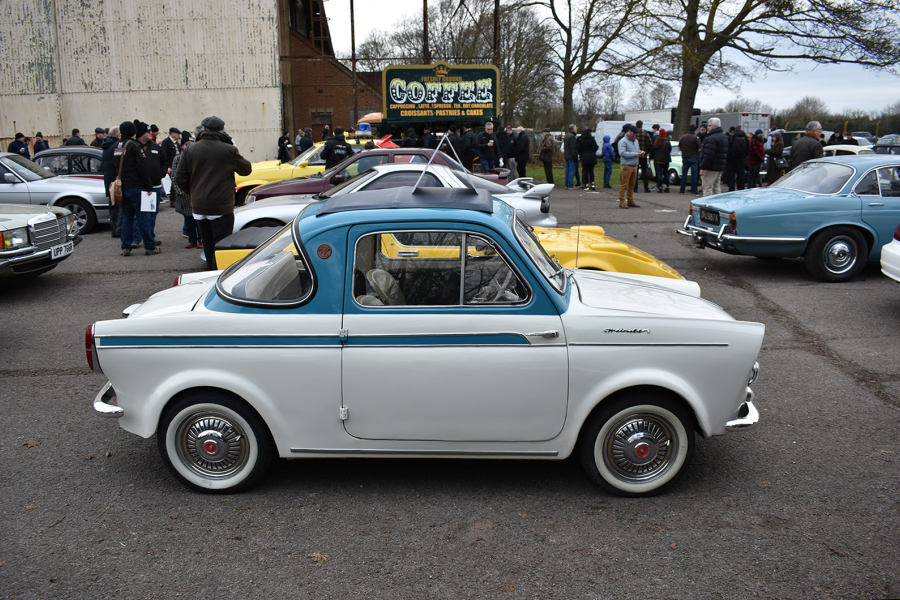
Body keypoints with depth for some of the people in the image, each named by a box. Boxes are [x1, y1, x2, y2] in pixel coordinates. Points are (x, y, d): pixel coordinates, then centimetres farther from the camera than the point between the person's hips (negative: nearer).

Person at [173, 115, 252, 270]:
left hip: (199, 208, 5)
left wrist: (194, 193, 17)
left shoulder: (189, 150, 1)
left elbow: (180, 179, 2)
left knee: (208, 247, 17)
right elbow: (246, 169, 3)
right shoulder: (229, 150, -11)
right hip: (222, 208, -4)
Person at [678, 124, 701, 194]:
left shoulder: (682, 137, 3)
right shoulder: (696, 138, -11)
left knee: (684, 174, 9)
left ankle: (682, 190, 7)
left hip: (685, 158, 4)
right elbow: (699, 149, -11)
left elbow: (679, 148, 11)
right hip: (694, 158, -4)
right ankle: (693, 190, 2)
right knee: (694, 174, 1)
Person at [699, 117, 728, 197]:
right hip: (720, 167, 10)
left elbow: (708, 155, -23)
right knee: (717, 188, 15)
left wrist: (703, 168, -21)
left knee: (707, 188, -8)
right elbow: (726, 154, 22)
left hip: (711, 168, -10)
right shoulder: (724, 137, 17)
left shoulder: (712, 138, -17)